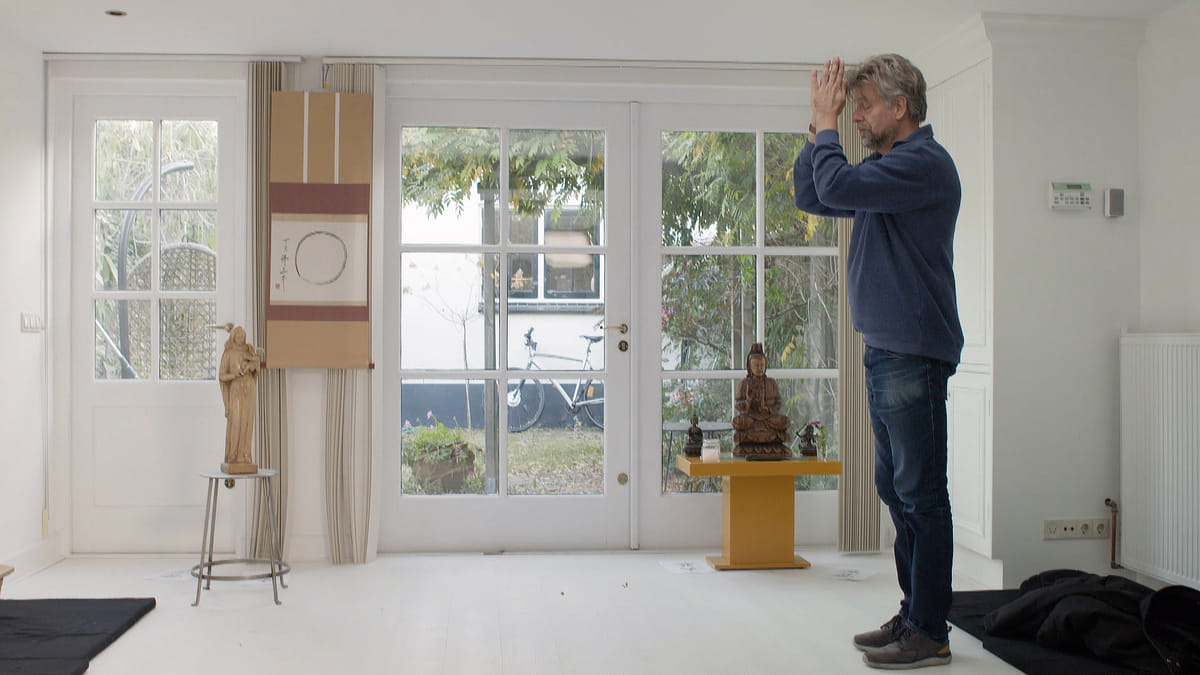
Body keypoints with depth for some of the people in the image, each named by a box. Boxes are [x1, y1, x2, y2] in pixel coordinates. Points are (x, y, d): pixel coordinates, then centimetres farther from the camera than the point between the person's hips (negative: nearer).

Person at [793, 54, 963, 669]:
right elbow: (811, 197, 22)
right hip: (884, 349, 10)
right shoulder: (886, 167, 18)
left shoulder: (925, 163, -13)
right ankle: (913, 613, 25)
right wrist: (819, 127, 11)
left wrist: (827, 121, -10)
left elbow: (837, 186, -25)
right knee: (896, 489, 15)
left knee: (921, 495, -4)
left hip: (914, 354, -10)